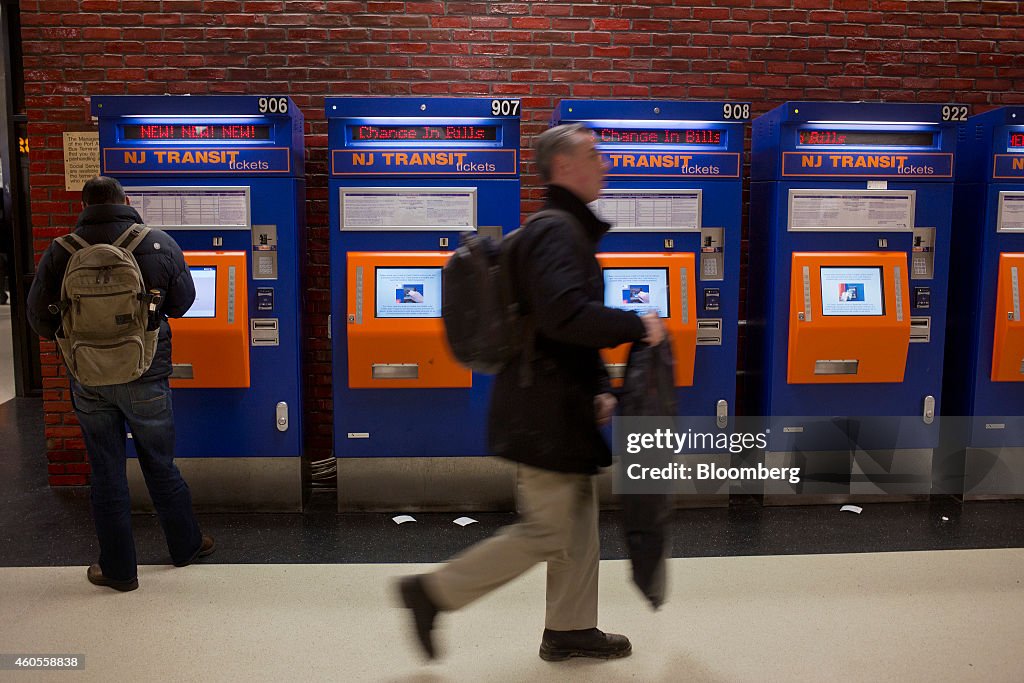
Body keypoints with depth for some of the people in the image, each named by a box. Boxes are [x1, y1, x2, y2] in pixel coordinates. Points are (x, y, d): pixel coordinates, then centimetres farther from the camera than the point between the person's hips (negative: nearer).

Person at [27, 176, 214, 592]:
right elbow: (182, 303, 5)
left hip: (88, 381, 1)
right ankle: (186, 546, 31)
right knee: (160, 466, 15)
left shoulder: (61, 252, -5)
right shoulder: (160, 244, -6)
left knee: (106, 473, 11)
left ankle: (118, 569, 21)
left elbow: (38, 316, 0)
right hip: (146, 376, 0)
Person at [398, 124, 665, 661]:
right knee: (547, 531, -2)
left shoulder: (571, 230, 19)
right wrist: (637, 326, -20)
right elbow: (564, 315, -31)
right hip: (543, 409, -10)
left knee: (579, 522, 16)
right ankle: (433, 591, 9)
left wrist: (599, 389, 11)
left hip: (562, 405, 10)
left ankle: (570, 629, 29)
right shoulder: (555, 230, -15)